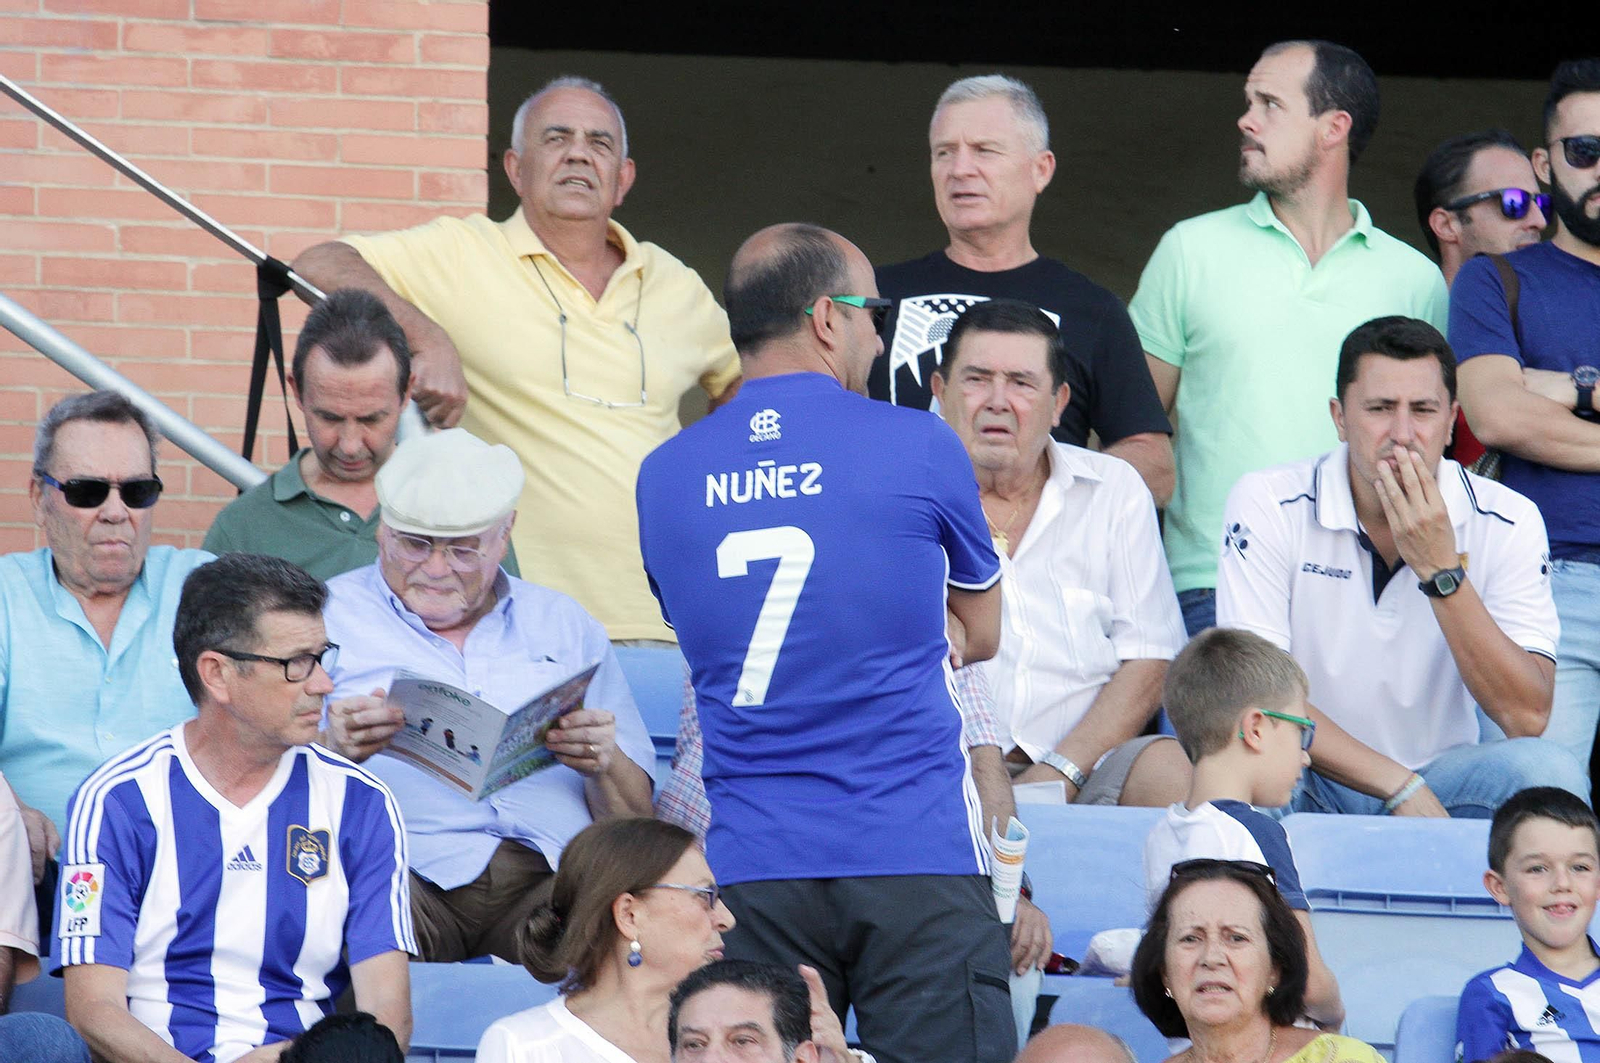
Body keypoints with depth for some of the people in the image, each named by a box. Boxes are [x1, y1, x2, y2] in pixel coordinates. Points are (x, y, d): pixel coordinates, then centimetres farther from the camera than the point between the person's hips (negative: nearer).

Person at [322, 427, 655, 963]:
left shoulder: (566, 626, 25)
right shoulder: (326, 617, 16)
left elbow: (634, 817, 21)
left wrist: (606, 766, -2)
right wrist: (334, 752, -17)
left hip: (547, 876, 2)